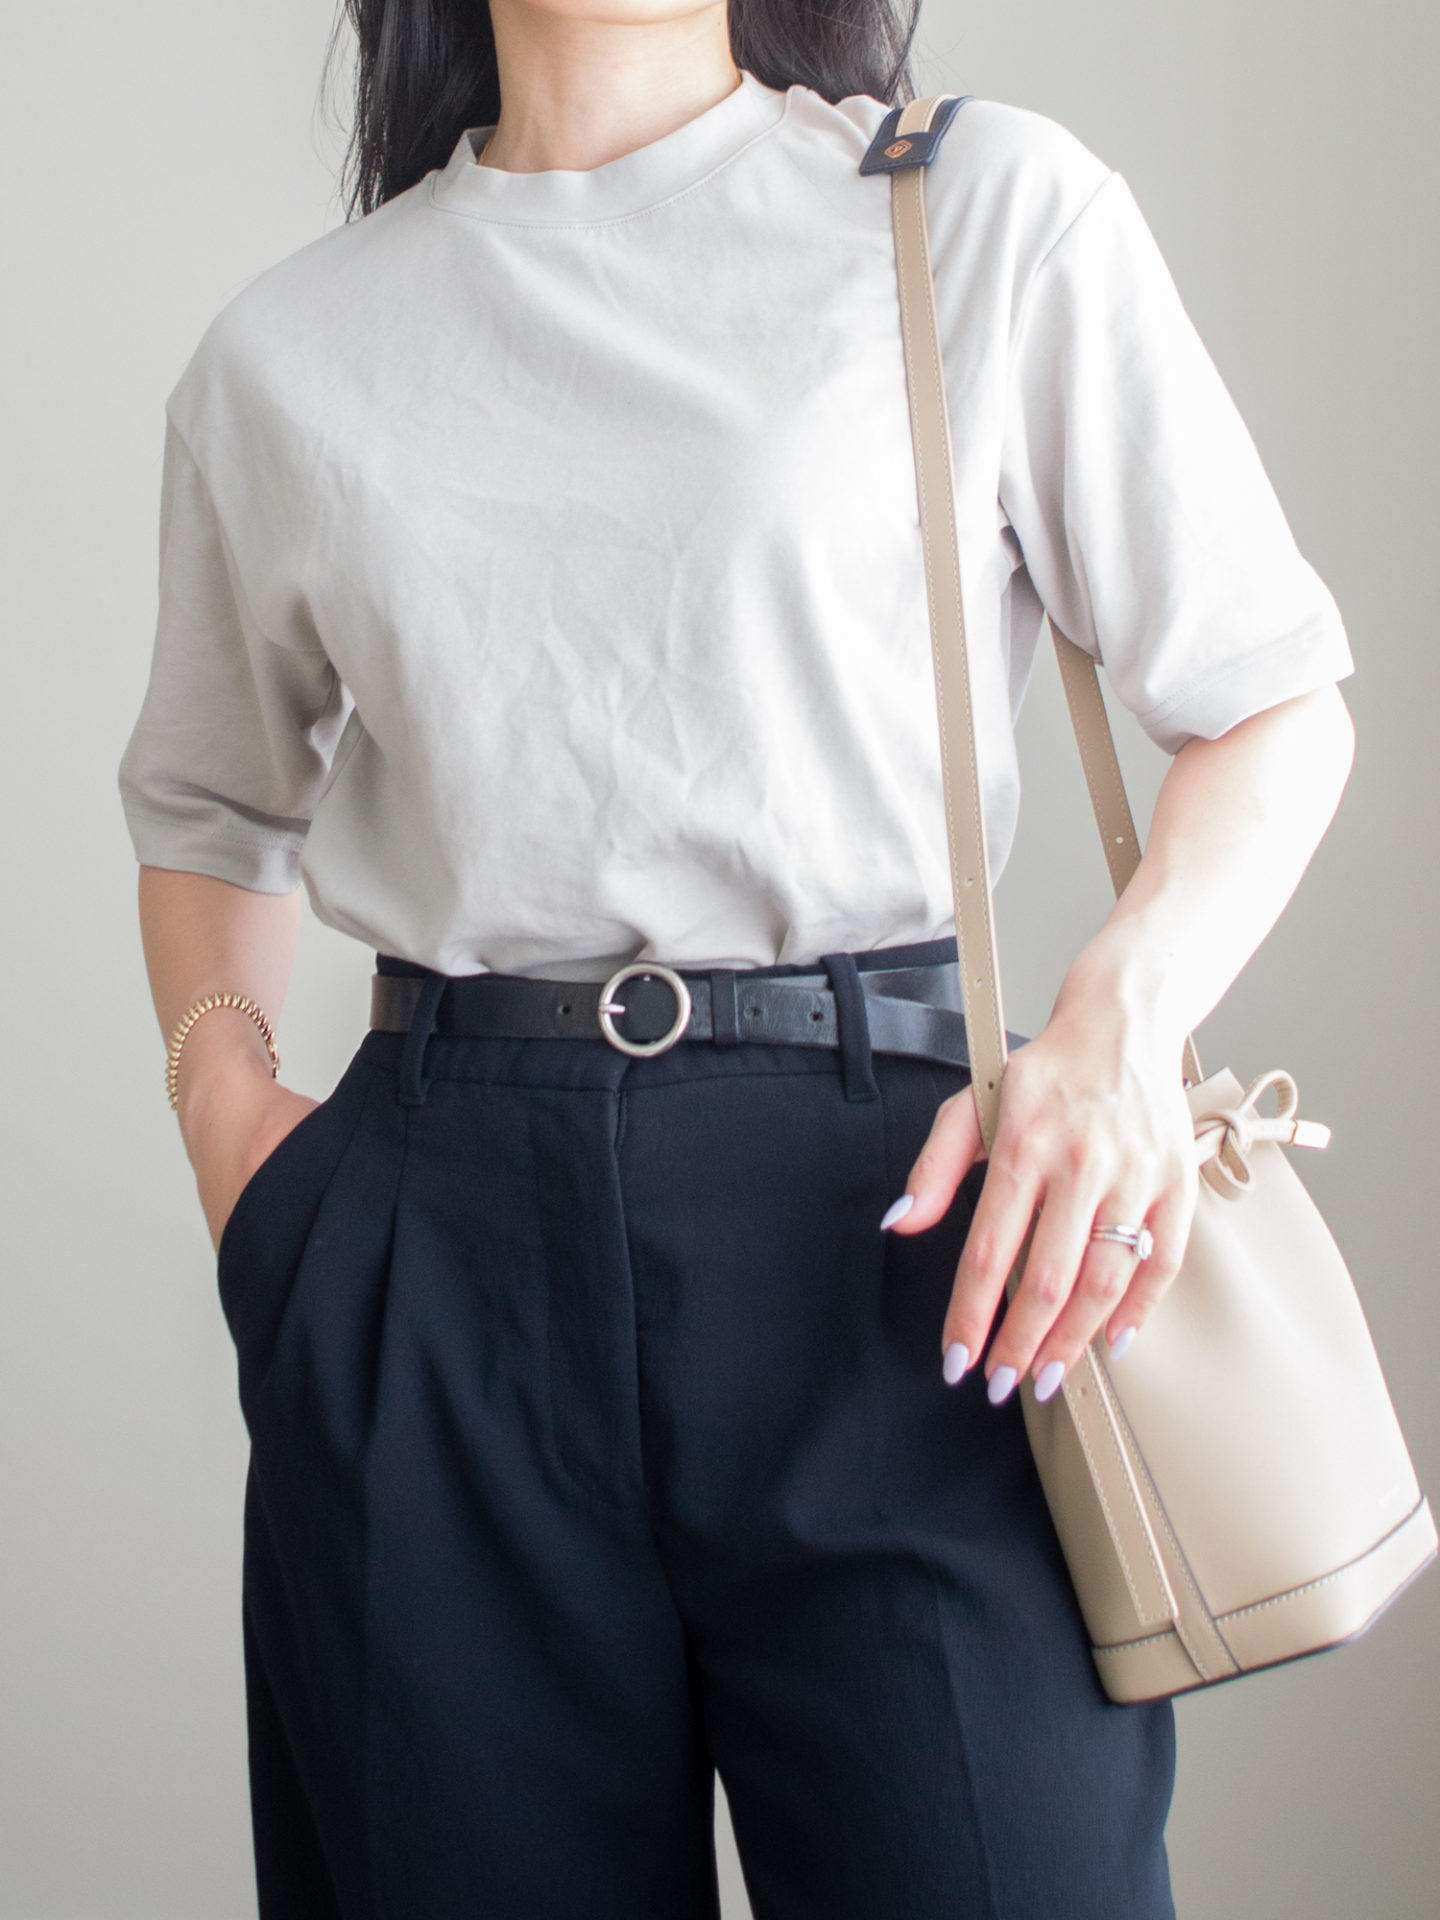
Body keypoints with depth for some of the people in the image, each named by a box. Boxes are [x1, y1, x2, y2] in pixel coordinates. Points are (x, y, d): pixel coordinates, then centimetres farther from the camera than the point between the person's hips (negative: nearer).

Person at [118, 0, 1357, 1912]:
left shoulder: (995, 210, 4)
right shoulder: (288, 354, 12)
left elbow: (1271, 698, 7)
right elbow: (207, 801, 26)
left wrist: (1124, 1012, -10)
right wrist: (221, 1079, 8)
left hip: (874, 1196, -2)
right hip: (436, 1251, 3)